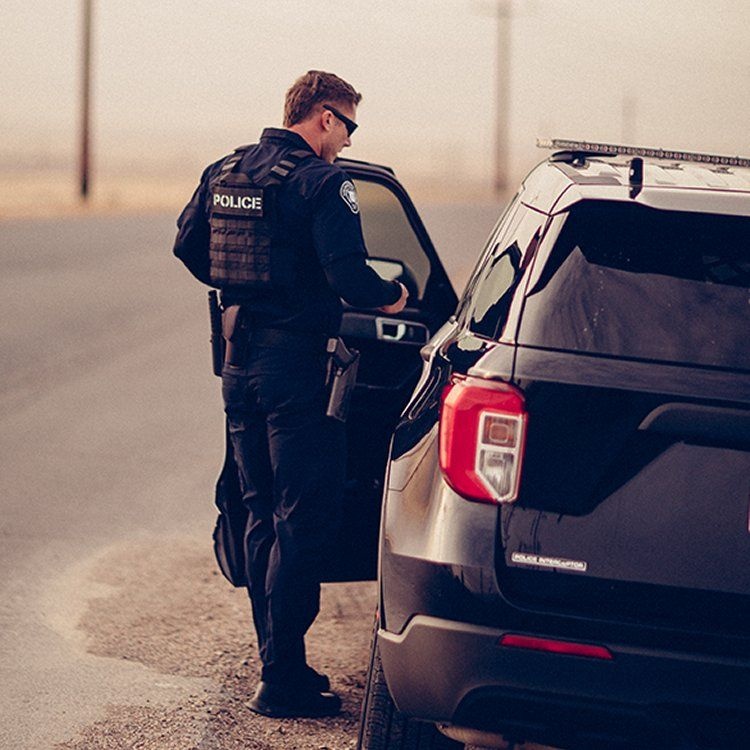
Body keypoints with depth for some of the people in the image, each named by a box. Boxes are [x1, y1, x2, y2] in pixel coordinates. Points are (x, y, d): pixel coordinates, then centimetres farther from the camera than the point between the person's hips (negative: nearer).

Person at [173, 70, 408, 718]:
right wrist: (390, 295, -2)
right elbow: (346, 273, -21)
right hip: (296, 361, -8)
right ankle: (281, 680, -5)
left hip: (240, 357, 8)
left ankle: (278, 661, 21)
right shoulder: (322, 181, -14)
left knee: (264, 513, 16)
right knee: (304, 519, -4)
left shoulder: (223, 172, 9)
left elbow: (189, 247, 15)